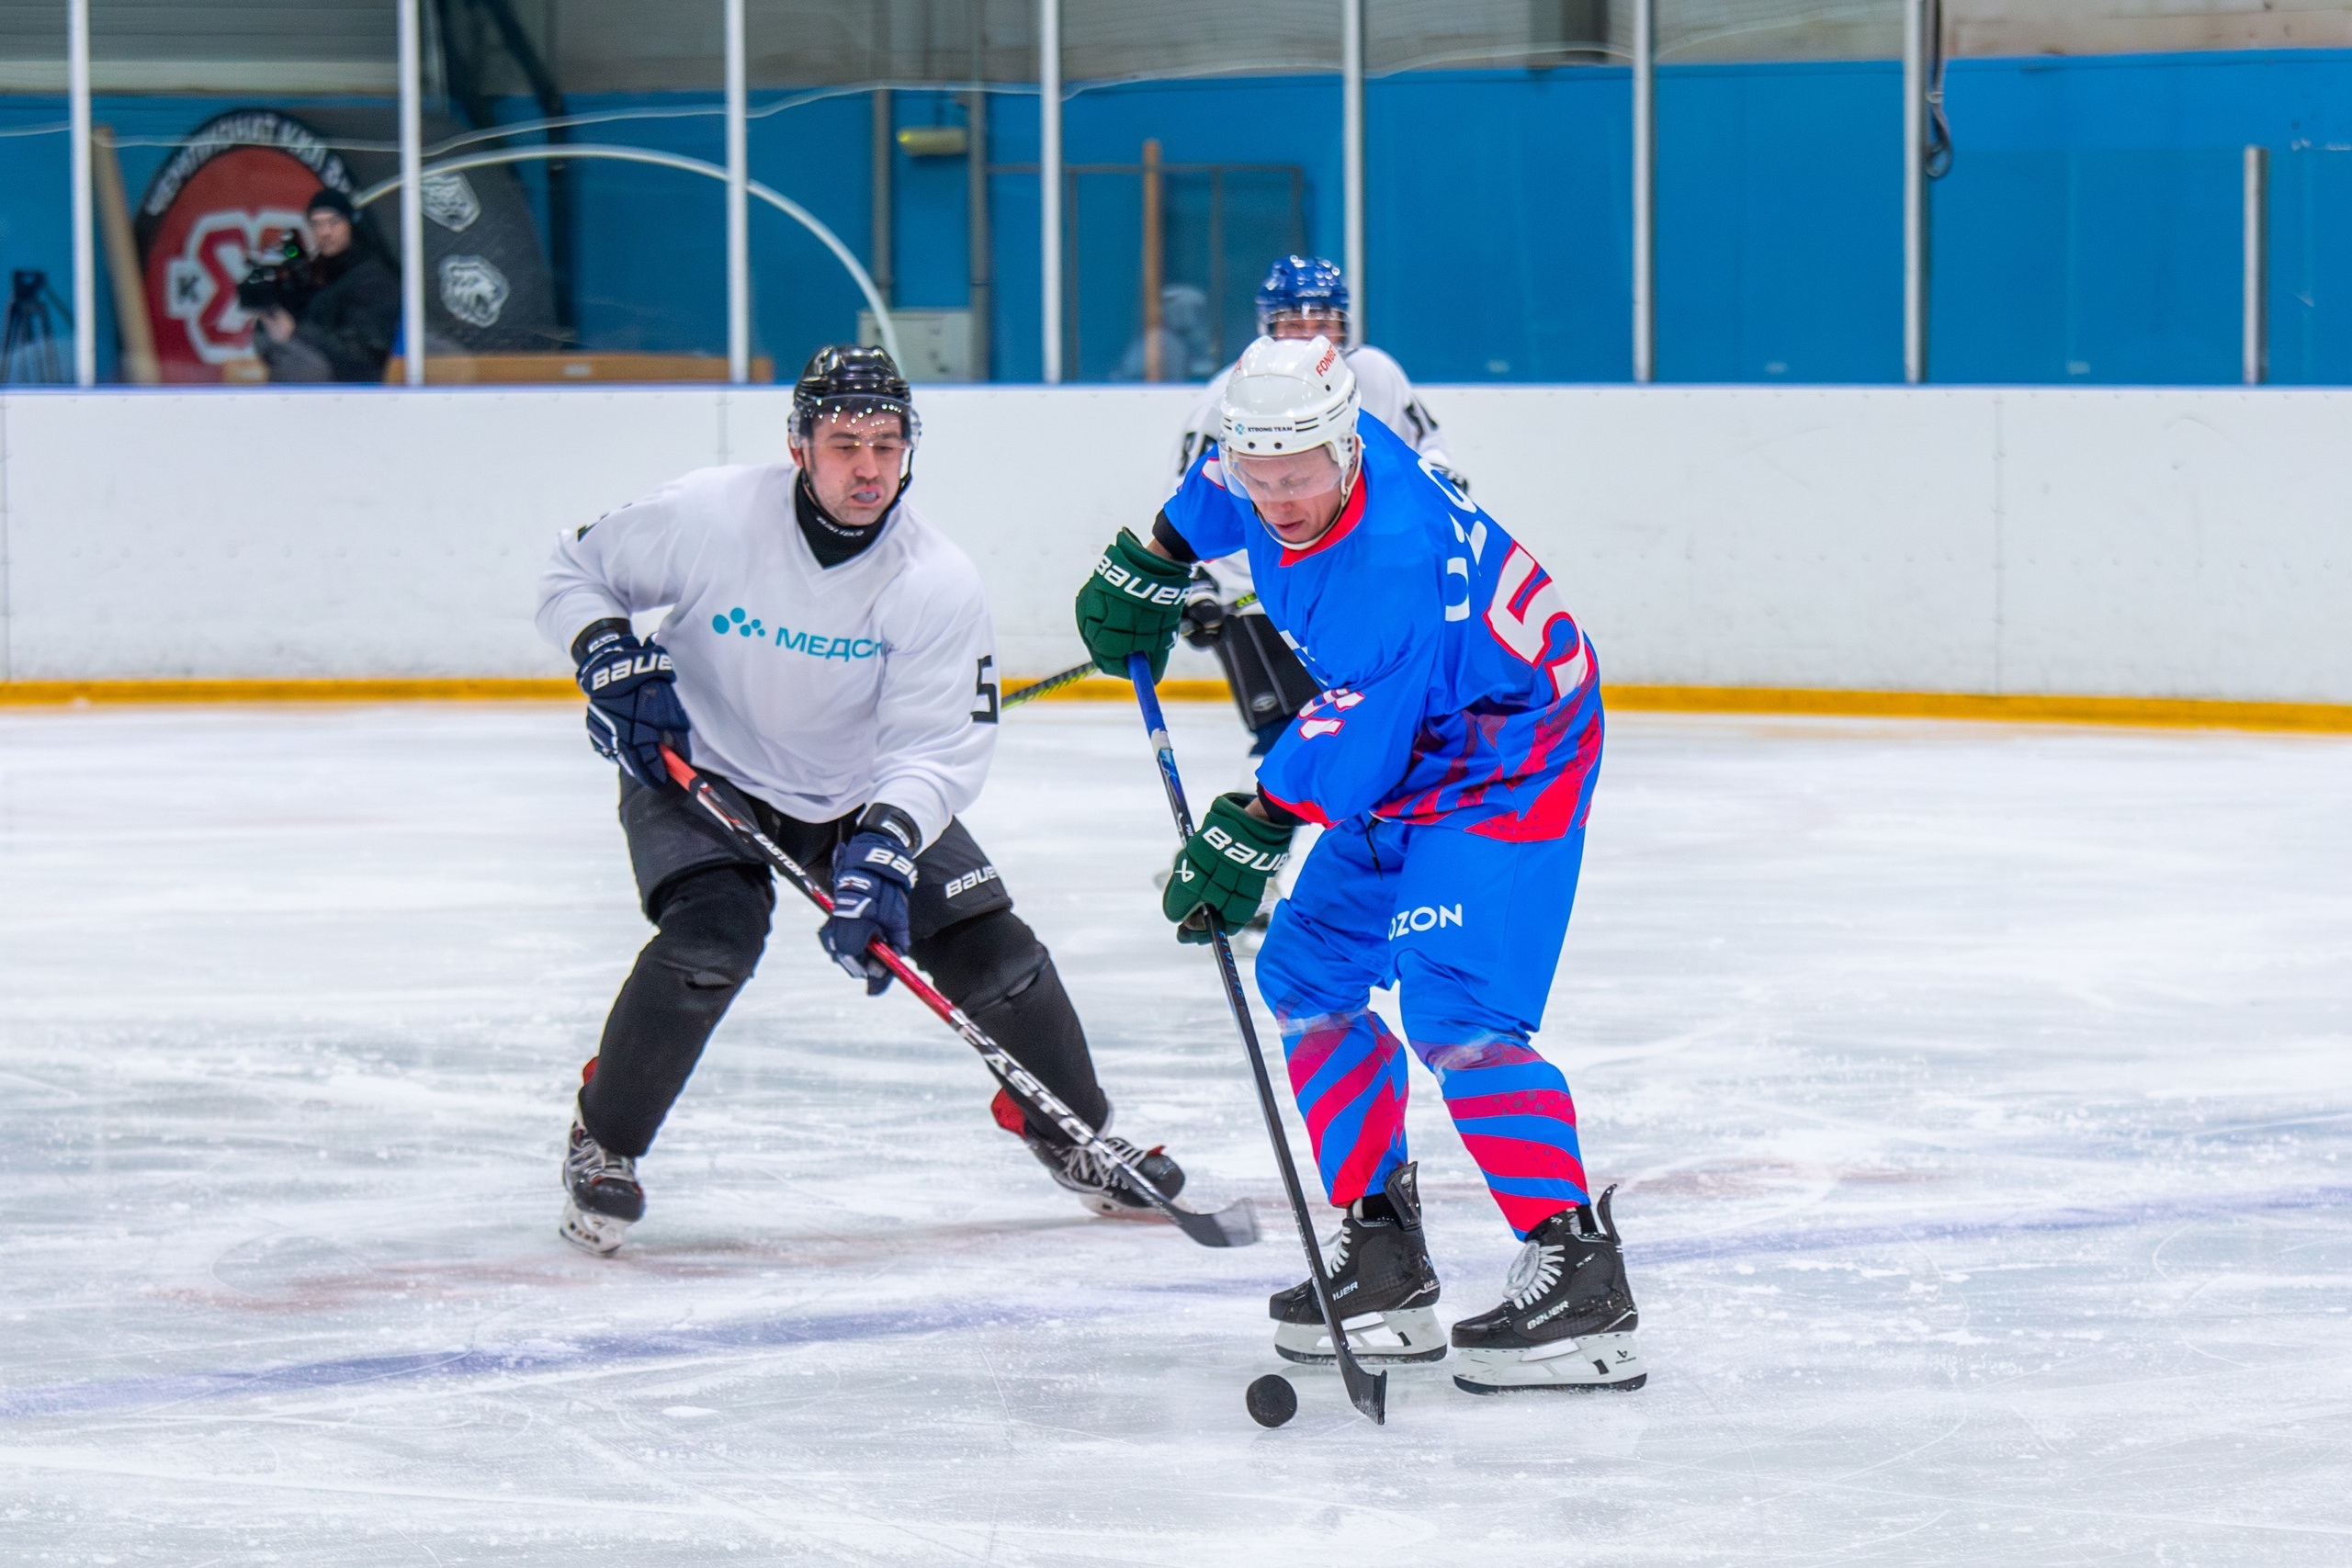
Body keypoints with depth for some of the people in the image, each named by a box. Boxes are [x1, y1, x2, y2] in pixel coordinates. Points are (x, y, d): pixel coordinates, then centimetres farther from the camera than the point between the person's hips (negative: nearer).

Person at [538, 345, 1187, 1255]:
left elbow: (940, 747, -24)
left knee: (990, 946, -4)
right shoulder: (706, 517, -23)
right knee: (712, 939, -28)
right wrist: (611, 660, -26)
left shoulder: (937, 583, -21)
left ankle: (1069, 1130, 23)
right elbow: (575, 574, -7)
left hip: (864, 791, 3)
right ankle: (602, 1141, -8)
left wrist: (886, 842, -40)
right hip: (696, 772, -2)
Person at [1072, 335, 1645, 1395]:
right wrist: (1150, 566, 20)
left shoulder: (1395, 562, -35)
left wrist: (1253, 826, -22)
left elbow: (1348, 742, -29)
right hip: (1408, 764, 10)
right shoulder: (1266, 455, -10)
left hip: (1510, 762, -10)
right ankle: (1383, 1259, 16)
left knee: (1453, 1007, -23)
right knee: (1306, 972, 11)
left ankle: (1580, 1277, -25)